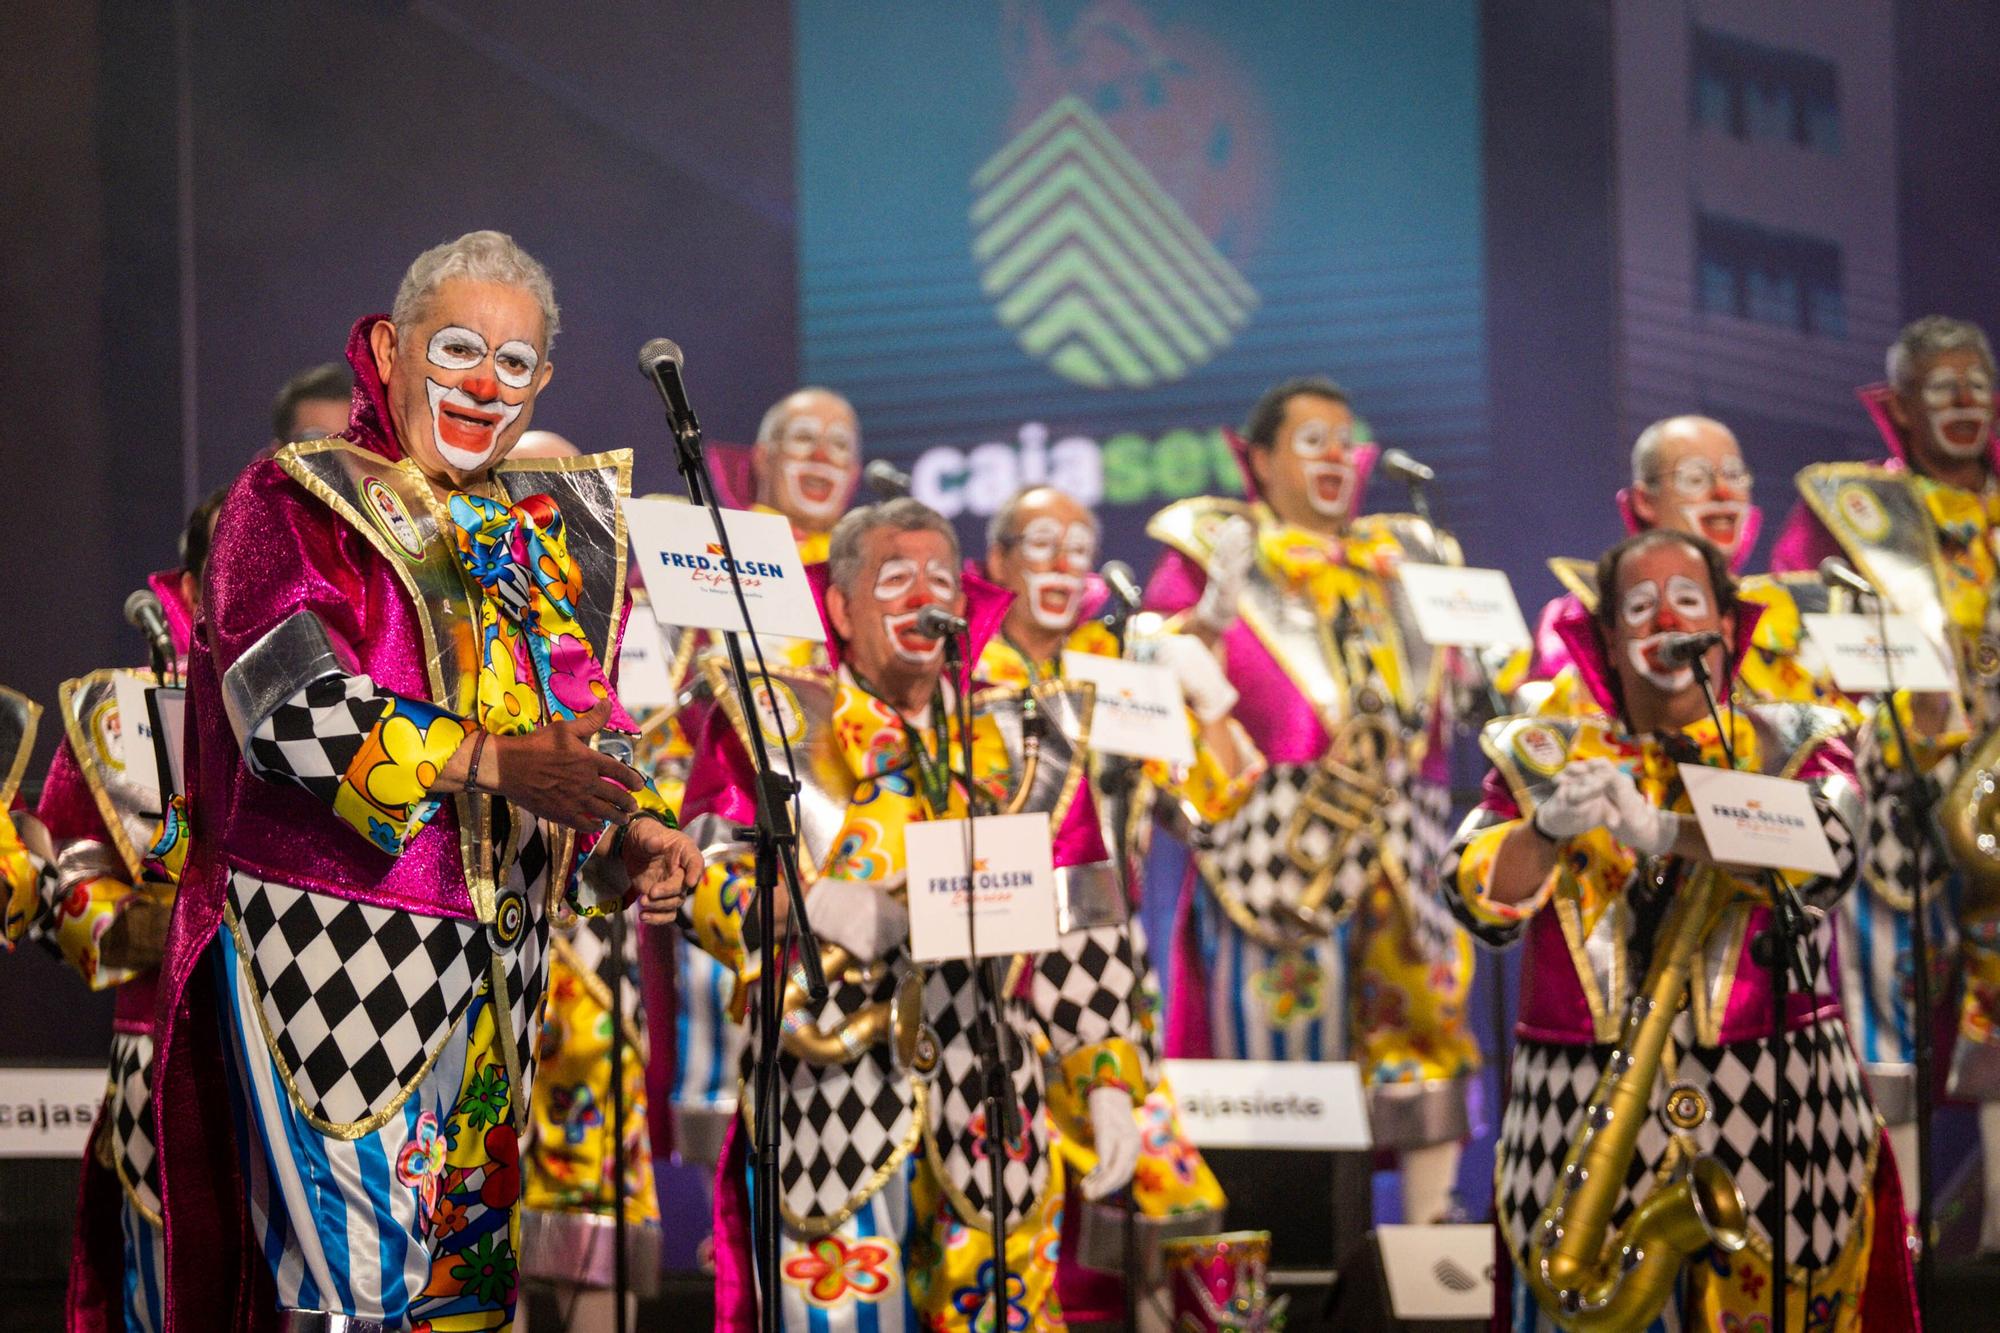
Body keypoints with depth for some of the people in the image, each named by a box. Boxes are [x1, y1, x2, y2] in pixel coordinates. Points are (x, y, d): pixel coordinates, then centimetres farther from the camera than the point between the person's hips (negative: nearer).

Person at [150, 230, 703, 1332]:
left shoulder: (551, 532, 17)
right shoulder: (290, 504, -2)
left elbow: (587, 720, 19)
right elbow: (294, 702, -17)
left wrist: (630, 838, -3)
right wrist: (489, 761, -27)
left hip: (496, 954, 6)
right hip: (339, 949, -6)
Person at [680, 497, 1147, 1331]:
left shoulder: (1025, 745, 16)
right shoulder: (773, 723, 8)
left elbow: (1082, 940, 16)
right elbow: (700, 877, -2)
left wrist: (1107, 1080, 8)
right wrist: (809, 906, -20)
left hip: (992, 1104, 3)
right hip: (829, 1096, -2)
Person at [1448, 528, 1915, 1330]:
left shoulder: (1793, 746, 10)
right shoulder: (1544, 758, 13)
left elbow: (1829, 855, -11)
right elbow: (1480, 903, 0)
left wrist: (1665, 832, -23)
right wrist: (1550, 826, -21)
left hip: (1774, 1118, 0)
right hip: (1580, 1113, 1)